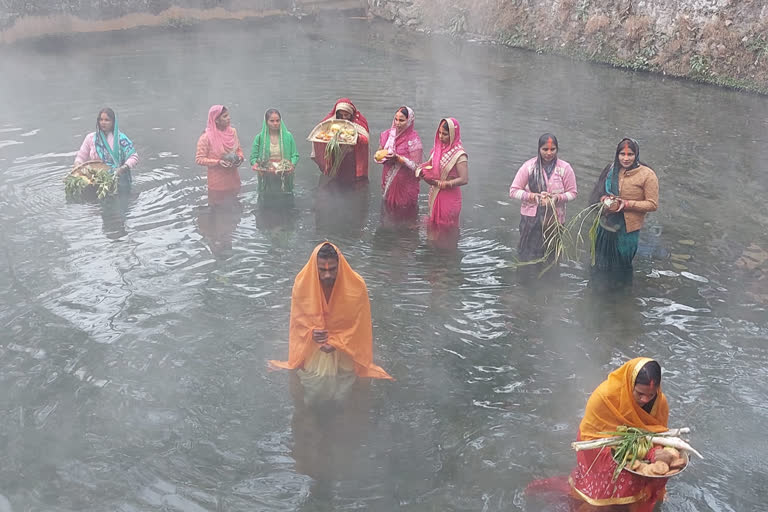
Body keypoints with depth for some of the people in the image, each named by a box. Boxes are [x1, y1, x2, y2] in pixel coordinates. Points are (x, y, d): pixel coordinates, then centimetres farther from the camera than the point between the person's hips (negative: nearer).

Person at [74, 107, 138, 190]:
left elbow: (134, 157, -1)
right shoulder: (90, 138, 11)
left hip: (118, 178, -2)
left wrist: (124, 168, -17)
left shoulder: (120, 138, 3)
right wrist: (77, 167, -4)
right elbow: (81, 156, 17)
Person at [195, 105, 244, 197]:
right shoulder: (206, 137, -15)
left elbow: (239, 149, 15)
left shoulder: (232, 132, 1)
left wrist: (240, 157, -7)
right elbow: (199, 159, -12)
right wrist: (218, 162, -22)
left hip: (233, 181, 5)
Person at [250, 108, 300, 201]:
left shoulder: (288, 136, 2)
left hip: (285, 179, 1)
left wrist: (292, 165, -18)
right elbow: (253, 157, 3)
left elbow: (295, 155, 3)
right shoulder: (260, 138, 1)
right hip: (266, 180, 0)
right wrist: (255, 164, -19)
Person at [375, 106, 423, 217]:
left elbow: (415, 165, -17)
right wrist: (384, 156, -13)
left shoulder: (413, 139, -14)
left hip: (405, 183, -5)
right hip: (388, 180, 5)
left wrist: (397, 158, -27)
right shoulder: (387, 135, 2)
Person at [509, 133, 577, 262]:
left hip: (555, 218, 1)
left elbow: (572, 193, 2)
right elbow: (513, 191, -6)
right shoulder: (528, 166, -6)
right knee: (528, 257, 2)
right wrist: (532, 196, -22)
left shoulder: (565, 168, -3)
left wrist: (558, 197, -19)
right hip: (531, 219, -1)